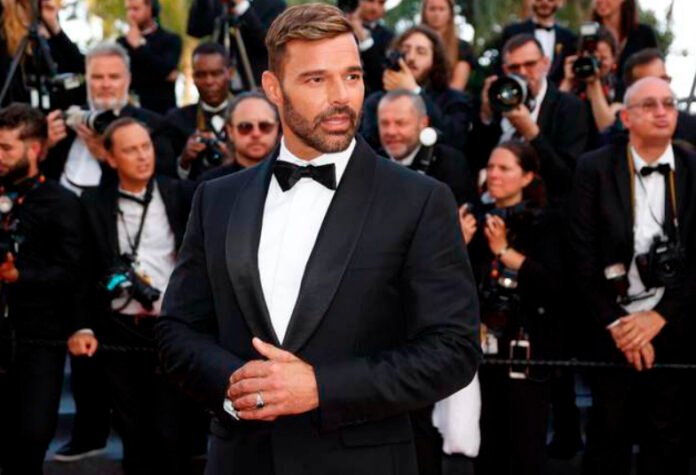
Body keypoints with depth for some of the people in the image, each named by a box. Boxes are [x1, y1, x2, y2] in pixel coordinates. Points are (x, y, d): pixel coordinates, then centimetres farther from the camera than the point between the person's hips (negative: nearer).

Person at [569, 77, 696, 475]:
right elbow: (583, 255, -4)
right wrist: (613, 324, -9)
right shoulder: (595, 168, -2)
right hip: (611, 326, -1)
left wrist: (660, 316, -10)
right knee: (608, 440, 8)